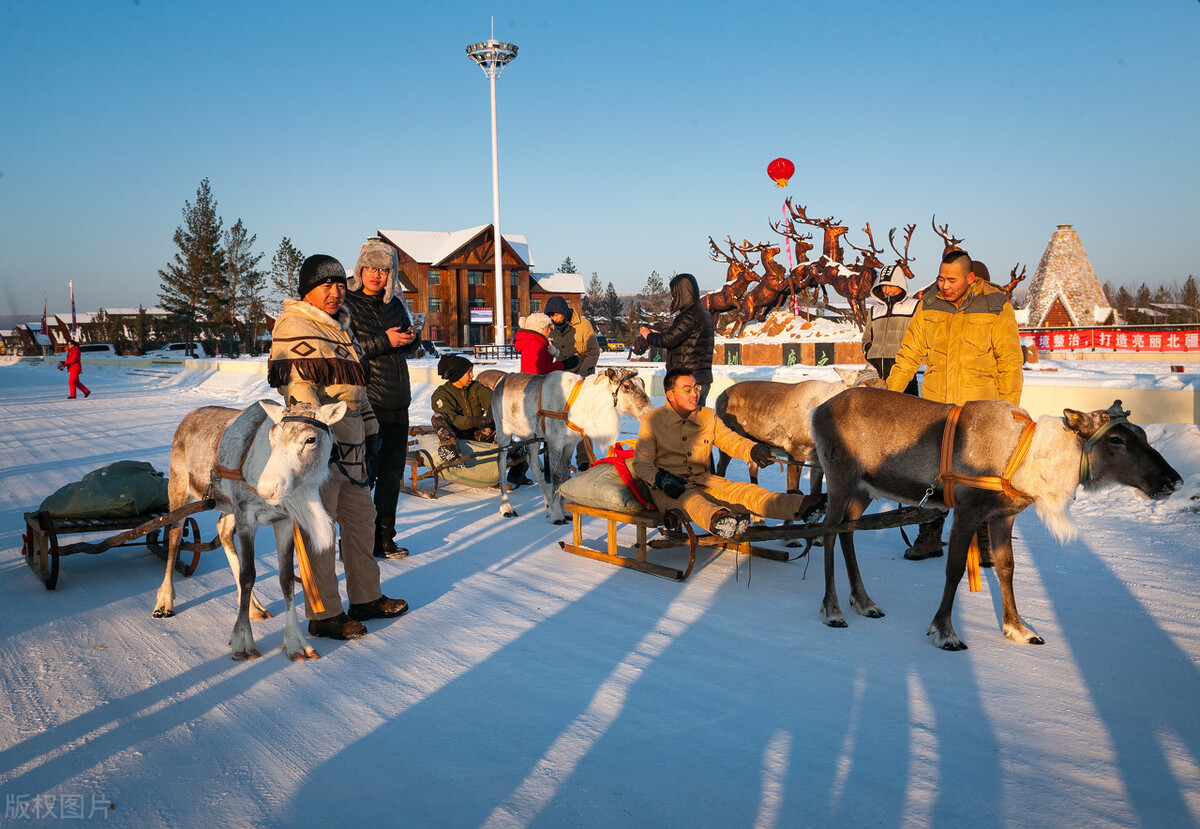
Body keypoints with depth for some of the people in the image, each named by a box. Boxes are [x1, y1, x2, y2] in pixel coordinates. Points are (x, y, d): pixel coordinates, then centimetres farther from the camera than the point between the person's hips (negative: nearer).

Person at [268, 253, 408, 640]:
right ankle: (323, 615, 7)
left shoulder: (342, 326, 20)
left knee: (361, 519, 16)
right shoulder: (294, 326, -9)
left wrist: (370, 430, 21)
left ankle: (365, 598, 30)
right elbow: (299, 389, -18)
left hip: (351, 447, 9)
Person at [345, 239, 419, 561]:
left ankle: (383, 539, 23)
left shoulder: (395, 304, 14)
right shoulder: (347, 303, -4)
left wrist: (410, 339, -2)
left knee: (392, 472, 11)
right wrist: (384, 341, -20)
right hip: (364, 401, -6)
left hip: (397, 403, 6)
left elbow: (408, 349, 21)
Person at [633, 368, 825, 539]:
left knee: (742, 490, -23)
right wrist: (661, 479, -26)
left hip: (701, 480, 5)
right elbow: (641, 464, -4)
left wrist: (753, 450, -11)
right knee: (690, 499, -40)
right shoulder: (652, 422, -3)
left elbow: (731, 441, 13)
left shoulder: (708, 417, 11)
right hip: (669, 489, -4)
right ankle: (717, 519, -76)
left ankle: (800, 506, -45)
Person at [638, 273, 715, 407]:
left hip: (688, 379, -10)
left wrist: (648, 335, -4)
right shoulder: (704, 312, 16)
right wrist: (658, 334, 16)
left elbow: (668, 340, -22)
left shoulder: (690, 316, -16)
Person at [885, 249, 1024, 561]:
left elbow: (1010, 362, 0)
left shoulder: (995, 306, -3)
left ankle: (985, 543, 16)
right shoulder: (929, 305, 4)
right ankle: (929, 539, 17)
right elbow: (909, 353, 10)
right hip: (935, 406, 3)